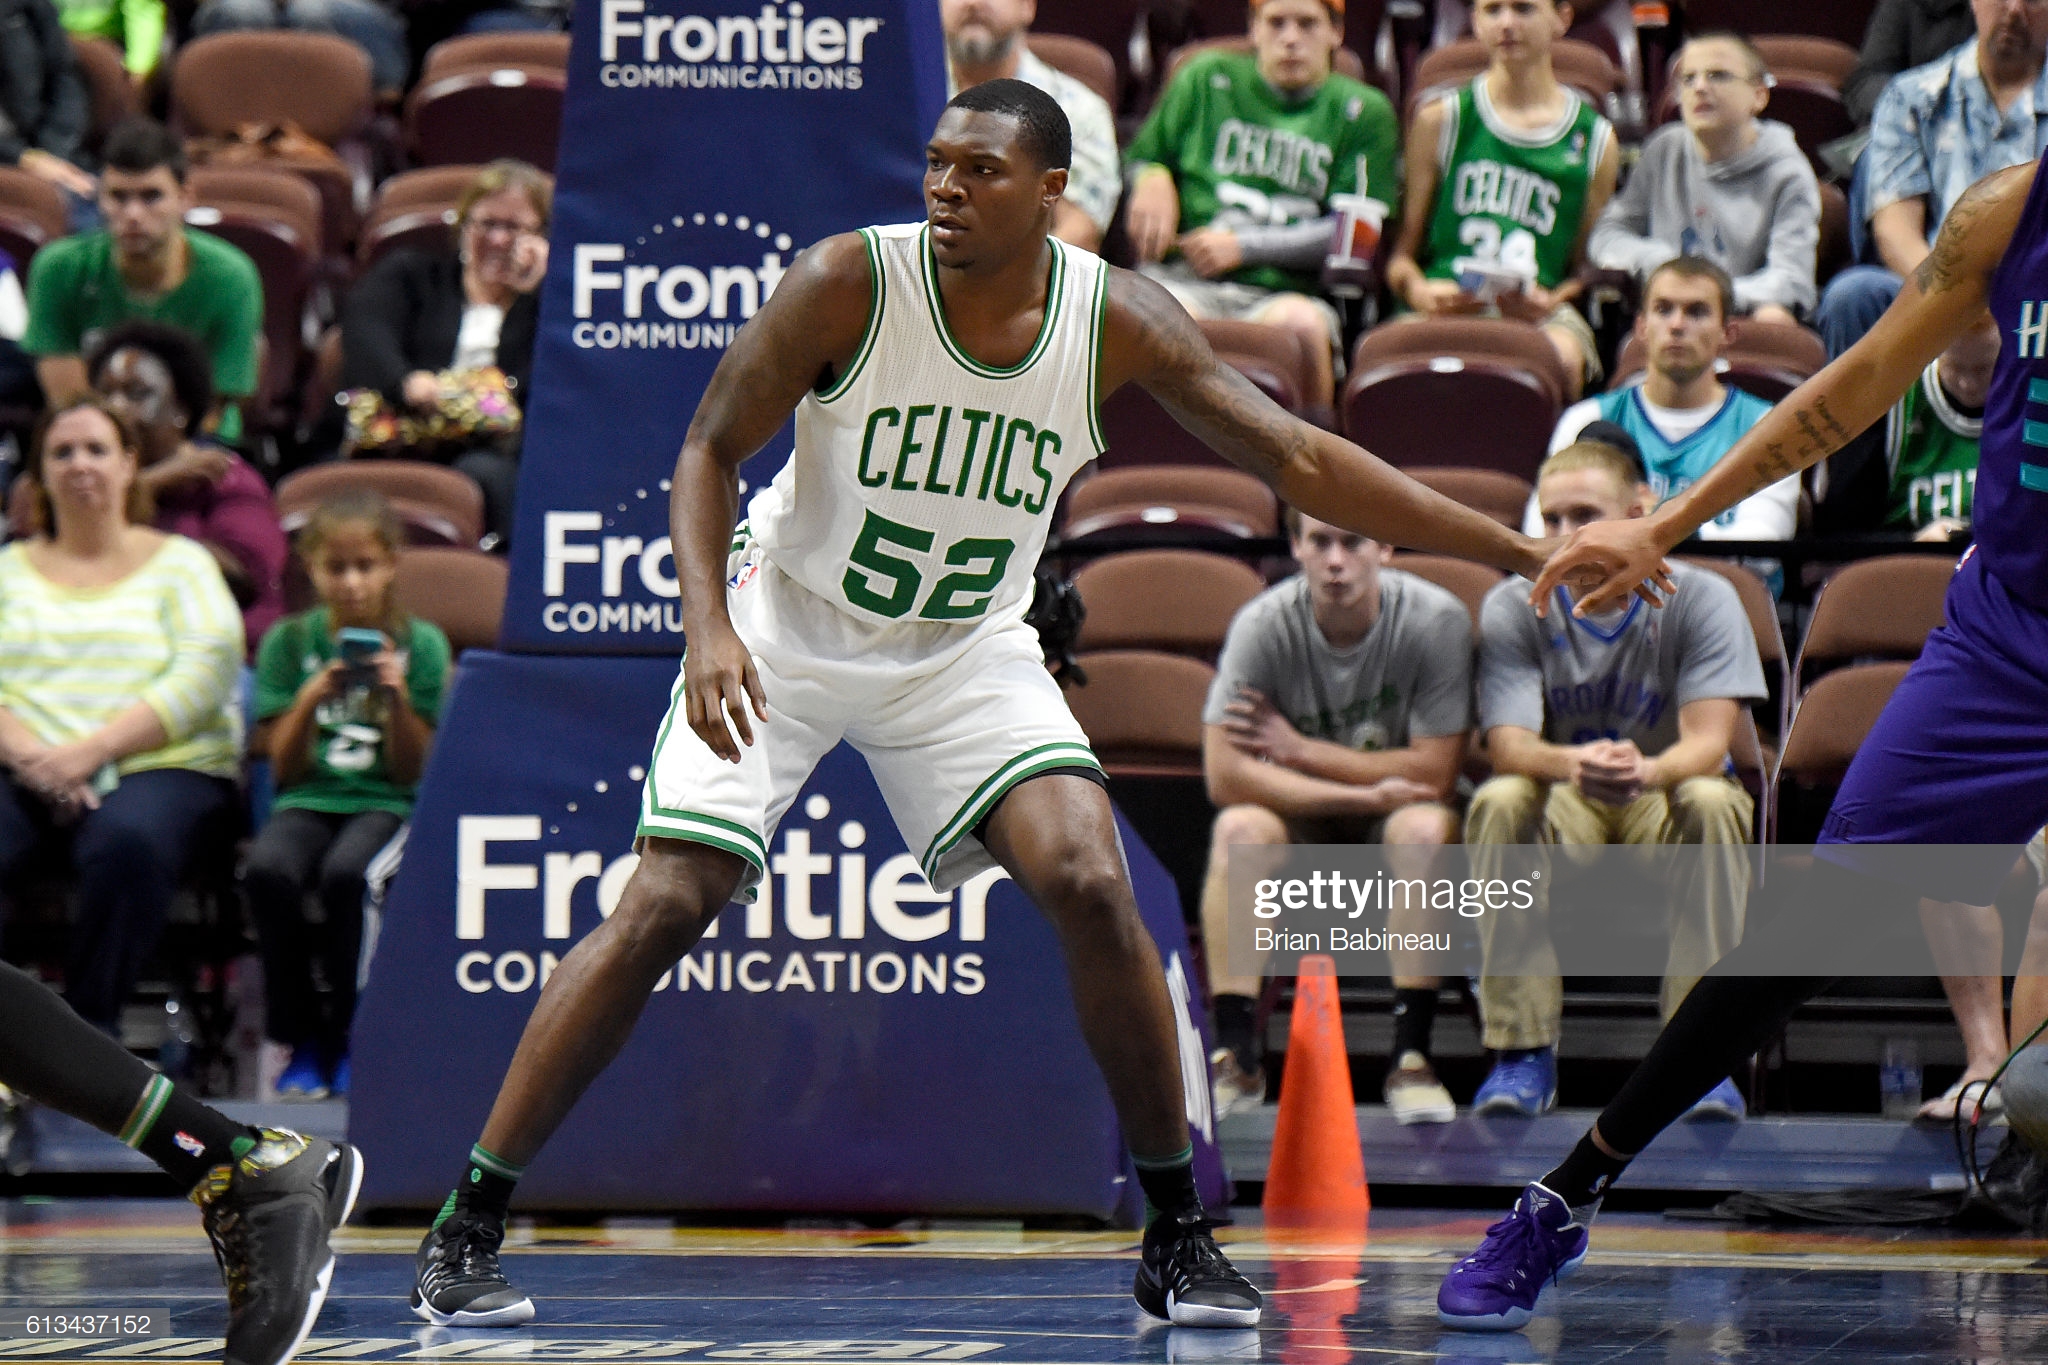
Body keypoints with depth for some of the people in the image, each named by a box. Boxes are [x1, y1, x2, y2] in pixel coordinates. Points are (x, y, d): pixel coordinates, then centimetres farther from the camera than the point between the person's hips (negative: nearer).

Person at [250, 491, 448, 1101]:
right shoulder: (289, 641, 7)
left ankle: (349, 1038, -16)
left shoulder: (421, 643, 4)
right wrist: (308, 701, -13)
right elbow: (284, 767, 4)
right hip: (308, 798, 2)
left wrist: (399, 701, -15)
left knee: (346, 870, -36)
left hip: (386, 801, -2)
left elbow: (411, 770, 2)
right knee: (268, 868, -33)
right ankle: (300, 1039, -16)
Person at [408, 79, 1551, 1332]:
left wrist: (1518, 552, -12)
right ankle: (468, 1228, -2)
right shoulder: (851, 283, -22)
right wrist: (710, 631, -29)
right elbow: (712, 449, -13)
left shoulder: (1115, 321, -15)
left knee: (1092, 888, -16)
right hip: (788, 627, -2)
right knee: (665, 909, -12)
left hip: (969, 648, 2)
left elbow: (1299, 460, -10)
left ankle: (1179, 1234, -2)